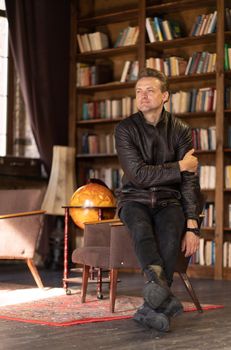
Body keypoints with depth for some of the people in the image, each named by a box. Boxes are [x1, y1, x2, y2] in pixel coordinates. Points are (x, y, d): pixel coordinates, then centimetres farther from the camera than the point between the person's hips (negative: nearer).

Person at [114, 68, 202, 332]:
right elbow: (139, 175, -11)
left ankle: (153, 305, -35)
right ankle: (164, 298, -52)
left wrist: (192, 226, -14)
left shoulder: (180, 130, 1)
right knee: (141, 228, -35)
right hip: (135, 199, -1)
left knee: (171, 234, -33)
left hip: (169, 201, 1)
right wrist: (179, 167, -8)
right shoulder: (125, 129, -1)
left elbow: (190, 182, -4)